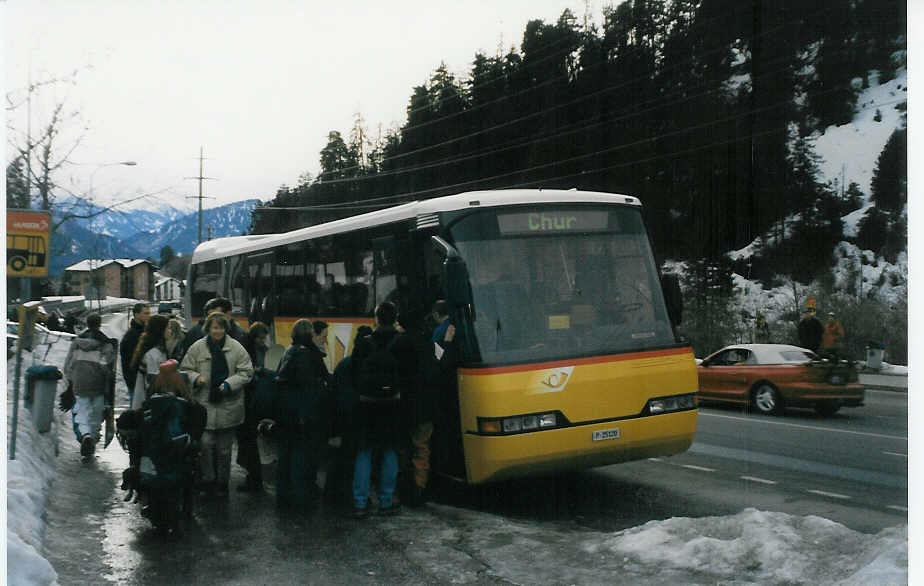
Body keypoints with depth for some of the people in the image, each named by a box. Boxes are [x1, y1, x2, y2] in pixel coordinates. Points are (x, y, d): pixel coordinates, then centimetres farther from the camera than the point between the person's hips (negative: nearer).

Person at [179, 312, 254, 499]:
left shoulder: (236, 348, -1)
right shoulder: (197, 348, 1)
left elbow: (246, 373, 0)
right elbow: (185, 370, 8)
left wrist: (229, 384, -15)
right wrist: (196, 378, -13)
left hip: (228, 406, 0)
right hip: (204, 404, 0)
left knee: (224, 448, 10)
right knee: (206, 443, -7)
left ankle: (222, 483, 24)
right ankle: (208, 480, 11)